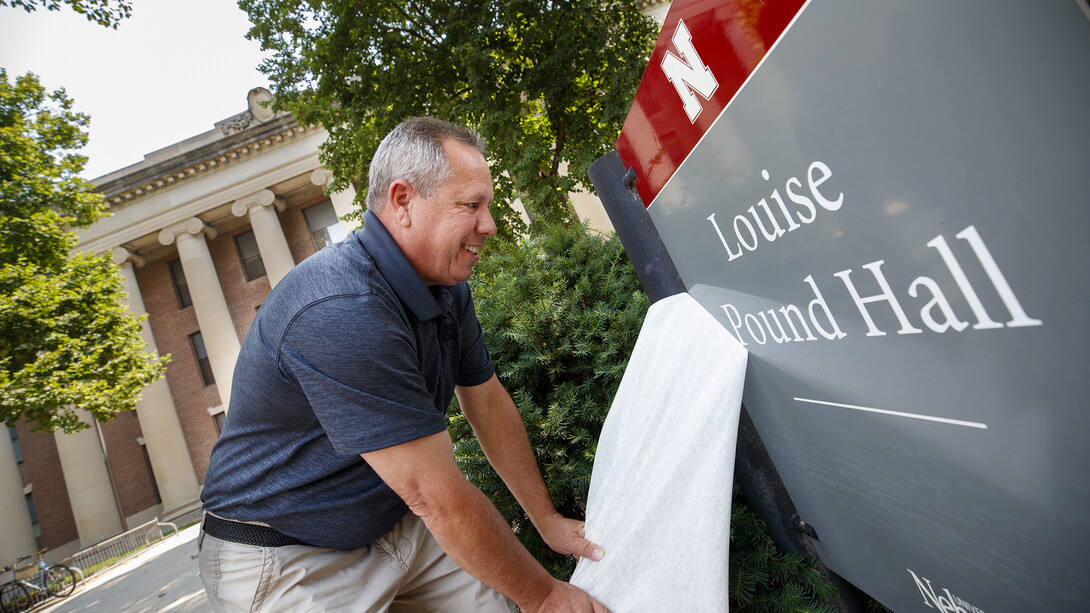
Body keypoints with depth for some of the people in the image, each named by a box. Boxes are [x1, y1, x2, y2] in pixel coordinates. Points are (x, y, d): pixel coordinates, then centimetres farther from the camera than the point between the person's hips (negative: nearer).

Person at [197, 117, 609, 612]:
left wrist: (550, 522, 5)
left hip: (396, 525, 8)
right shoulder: (342, 310, -33)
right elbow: (437, 497, -29)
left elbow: (489, 405, 4)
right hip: (289, 564, -7)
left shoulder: (447, 287, -3)